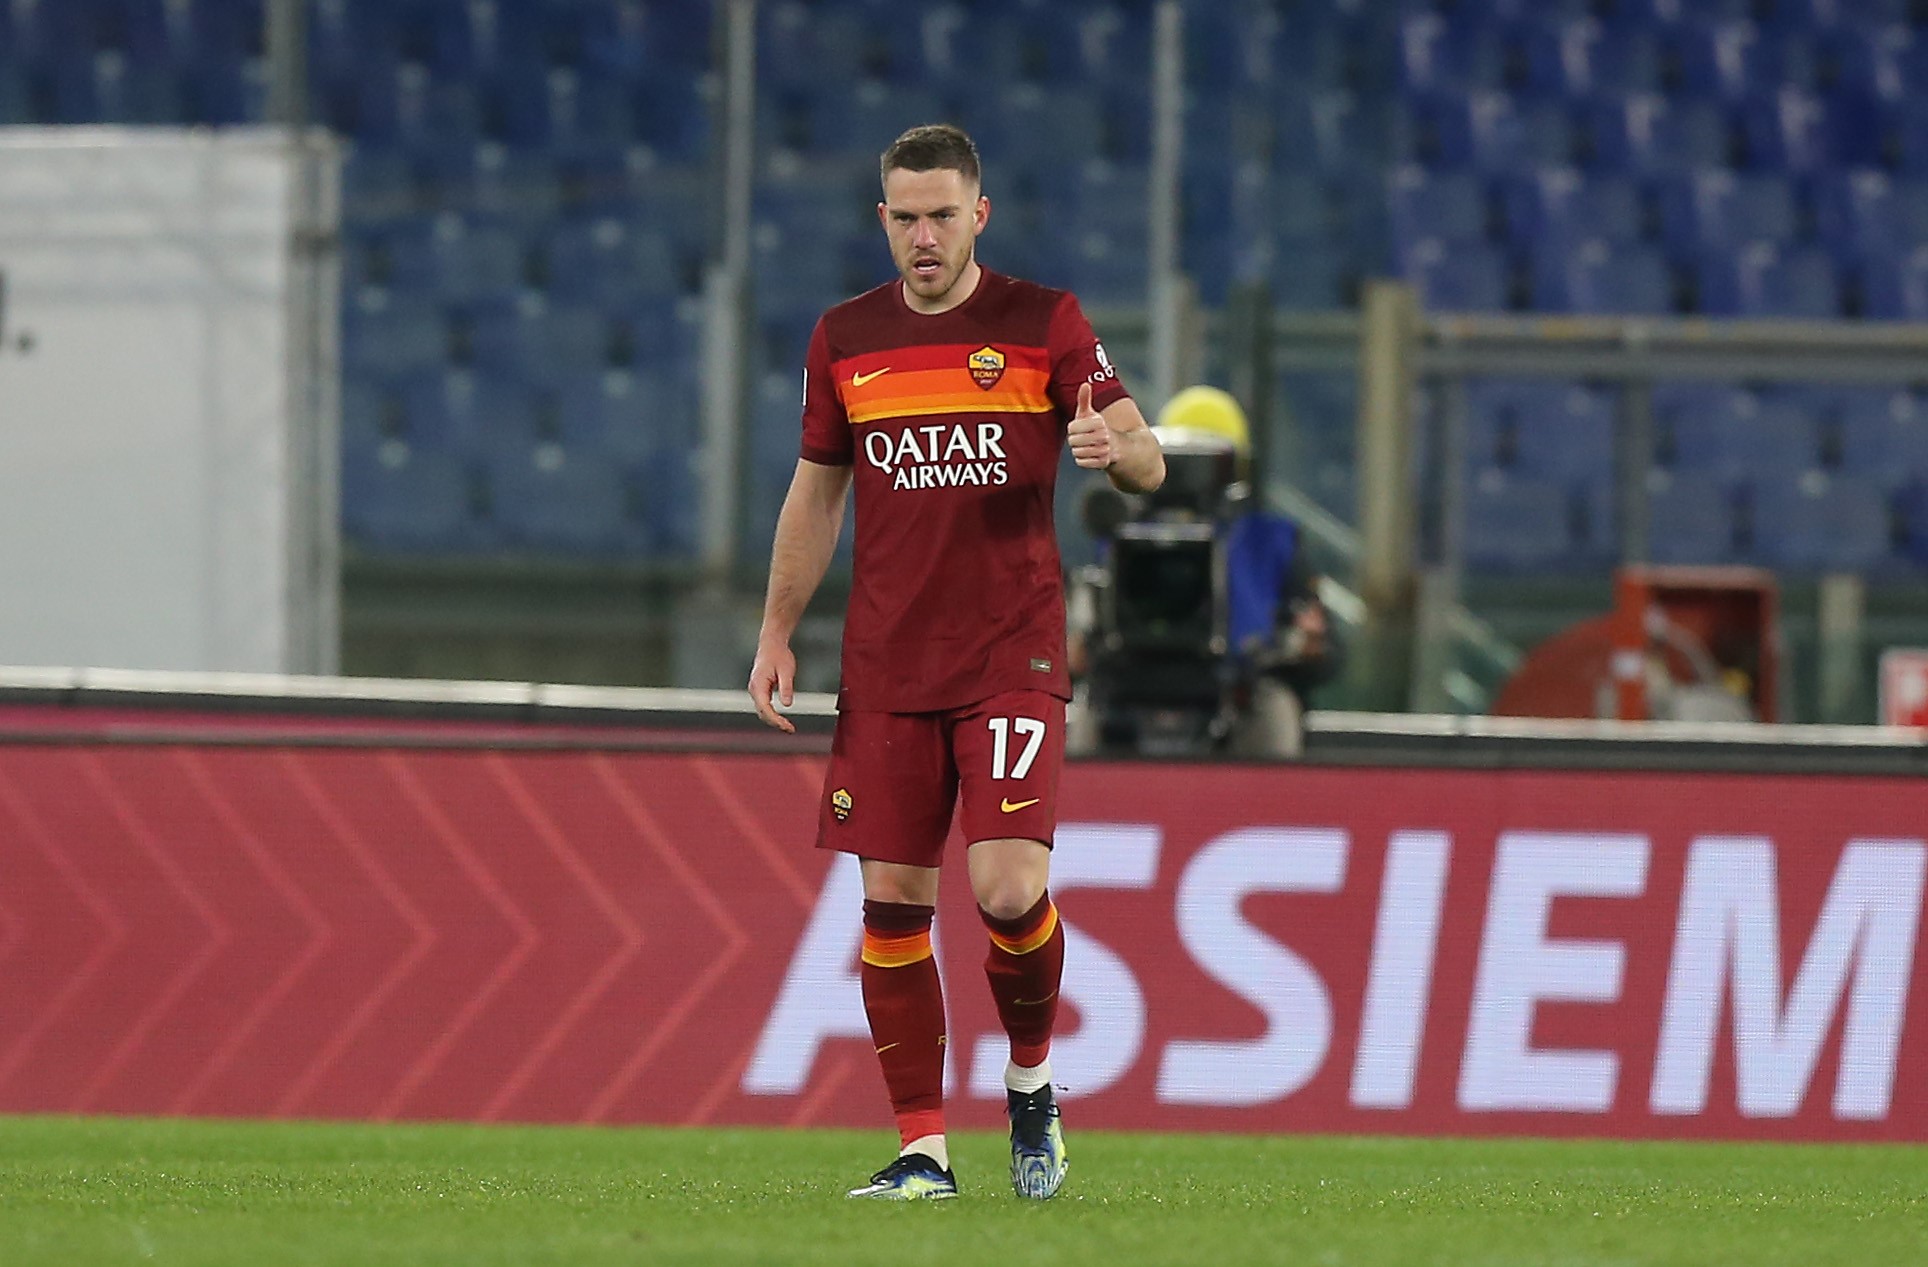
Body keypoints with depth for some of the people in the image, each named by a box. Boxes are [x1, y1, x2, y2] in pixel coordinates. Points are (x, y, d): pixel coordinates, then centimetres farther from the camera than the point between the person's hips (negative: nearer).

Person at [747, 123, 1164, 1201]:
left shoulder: (1044, 323, 0)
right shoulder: (845, 340, 9)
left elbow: (1148, 463, -2)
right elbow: (816, 496, 18)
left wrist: (1117, 448, -26)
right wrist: (778, 635, 11)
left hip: (1013, 659, -3)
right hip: (885, 670, 3)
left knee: (1009, 888, -16)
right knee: (892, 901, -1)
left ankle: (1031, 1083, 11)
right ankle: (922, 1147, 7)